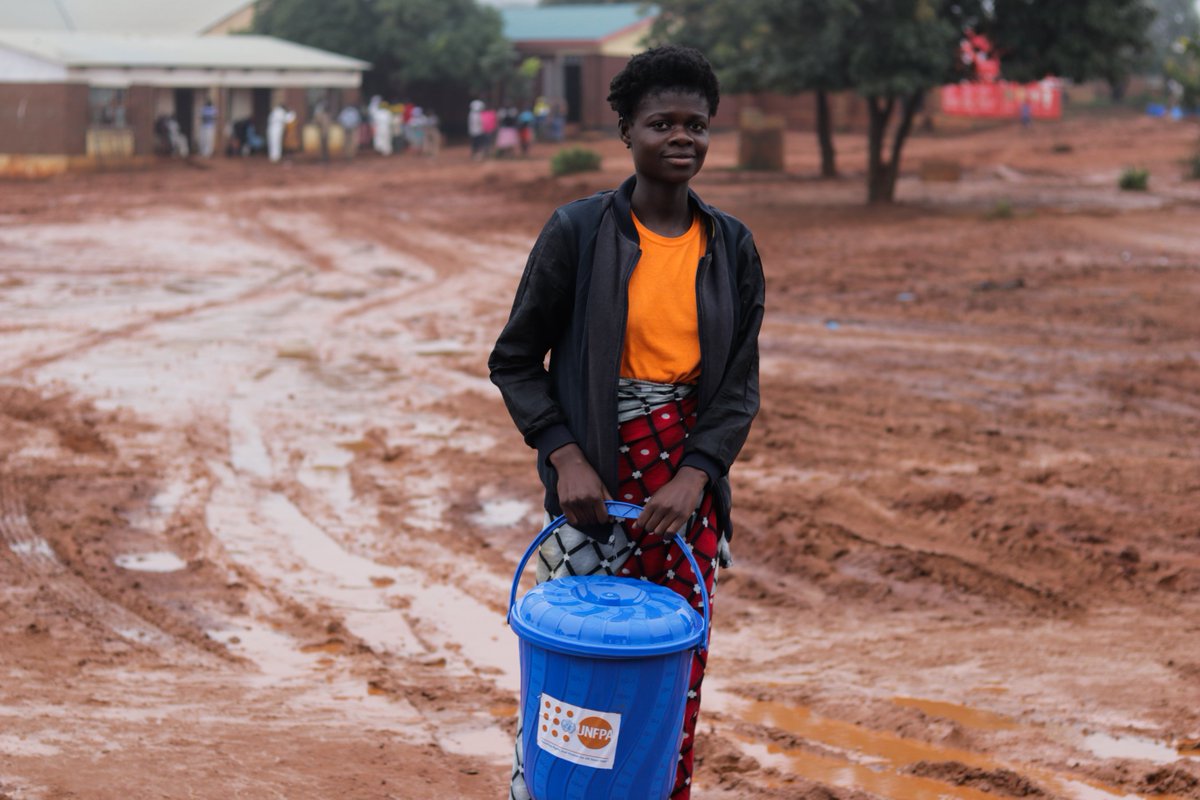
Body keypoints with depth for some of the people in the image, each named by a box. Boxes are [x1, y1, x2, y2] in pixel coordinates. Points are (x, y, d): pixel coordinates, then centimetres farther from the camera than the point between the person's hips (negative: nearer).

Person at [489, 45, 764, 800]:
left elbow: (739, 382, 4)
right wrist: (565, 457, -13)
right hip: (595, 478, -3)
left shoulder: (730, 245, 4)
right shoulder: (578, 231, -6)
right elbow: (516, 360, -2)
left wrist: (695, 475, -11)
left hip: (689, 477, 4)